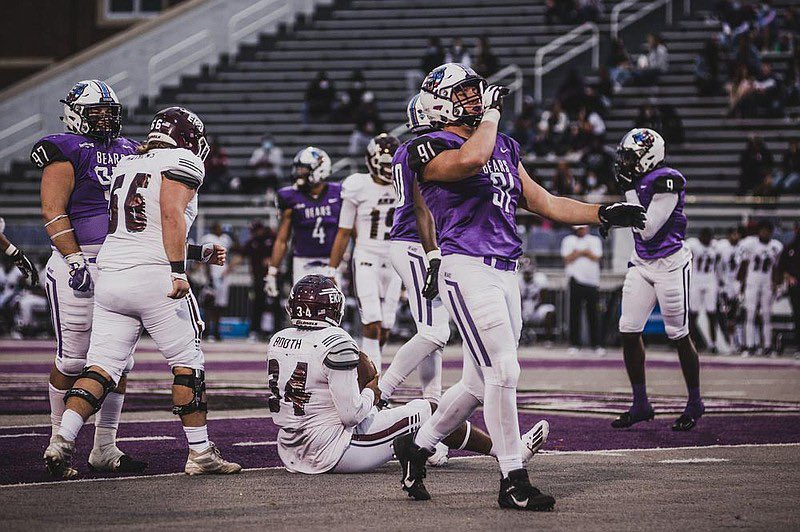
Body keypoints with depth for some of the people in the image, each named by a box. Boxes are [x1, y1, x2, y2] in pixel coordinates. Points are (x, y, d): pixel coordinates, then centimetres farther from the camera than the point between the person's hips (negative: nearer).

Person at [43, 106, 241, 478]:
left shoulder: (126, 165, 21)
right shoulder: (182, 162, 0)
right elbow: (171, 214, -15)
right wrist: (179, 272, -18)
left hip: (109, 276, 6)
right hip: (154, 276, -6)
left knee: (102, 365, 4)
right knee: (187, 364, 5)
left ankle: (62, 441, -12)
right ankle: (200, 453, 8)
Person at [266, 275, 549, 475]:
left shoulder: (277, 341, 4)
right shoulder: (336, 344, -19)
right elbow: (351, 414, -20)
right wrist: (372, 393, 1)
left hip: (291, 455, 8)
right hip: (332, 452, -8)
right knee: (426, 411, 7)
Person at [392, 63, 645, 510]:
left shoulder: (503, 147, 20)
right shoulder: (431, 149, -5)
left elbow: (542, 202, 23)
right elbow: (471, 160, -28)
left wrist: (602, 214, 16)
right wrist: (491, 113, -12)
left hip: (506, 272, 8)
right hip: (468, 269, -8)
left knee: (480, 382, 12)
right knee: (504, 372, -13)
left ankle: (416, 447, 31)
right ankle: (514, 481, -5)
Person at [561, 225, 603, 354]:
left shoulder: (595, 240, 14)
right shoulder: (568, 240, 11)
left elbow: (596, 257, -1)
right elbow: (567, 259, -2)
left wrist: (578, 252, -7)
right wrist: (583, 252, -6)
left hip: (592, 281, 1)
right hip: (576, 280, -1)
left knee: (594, 313, -1)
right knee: (575, 313, -4)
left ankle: (596, 344, 2)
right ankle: (574, 344, 0)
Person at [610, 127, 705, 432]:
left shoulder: (667, 182, -18)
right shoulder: (640, 181, 7)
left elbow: (648, 229, -21)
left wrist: (631, 192, -17)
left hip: (670, 264, -8)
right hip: (641, 264, 8)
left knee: (679, 336, 1)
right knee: (629, 332, 0)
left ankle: (695, 403, 17)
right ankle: (640, 404, 8)